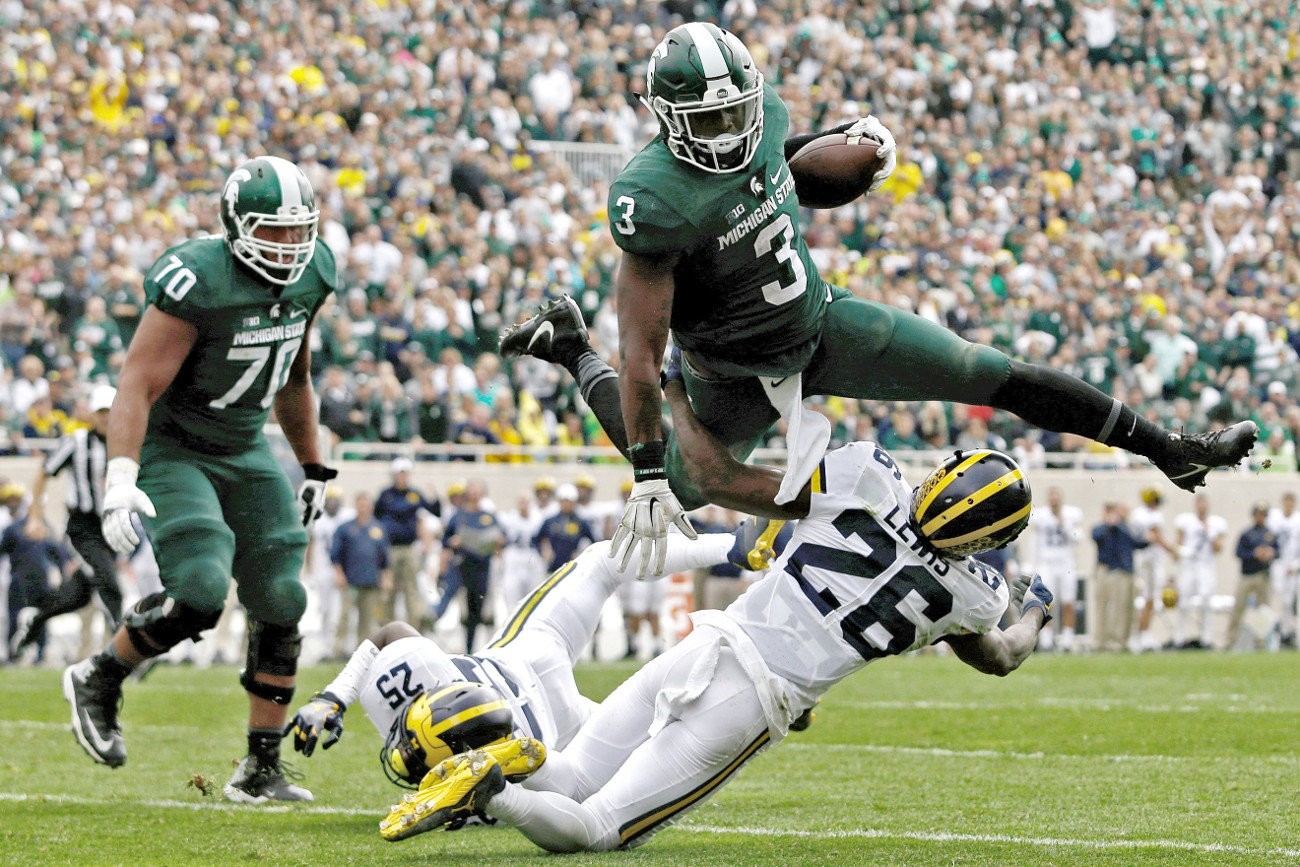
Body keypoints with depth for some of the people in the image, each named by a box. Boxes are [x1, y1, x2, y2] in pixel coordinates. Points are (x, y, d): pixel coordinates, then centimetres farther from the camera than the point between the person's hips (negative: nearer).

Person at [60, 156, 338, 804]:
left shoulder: (312, 275, 0)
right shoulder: (197, 281, -24)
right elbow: (137, 385, -26)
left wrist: (312, 468, 22)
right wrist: (120, 478, -37)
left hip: (246, 450, 7)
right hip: (172, 451, -7)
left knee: (281, 603, 0)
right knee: (199, 594, -23)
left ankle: (261, 769, 9)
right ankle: (98, 680, 4)